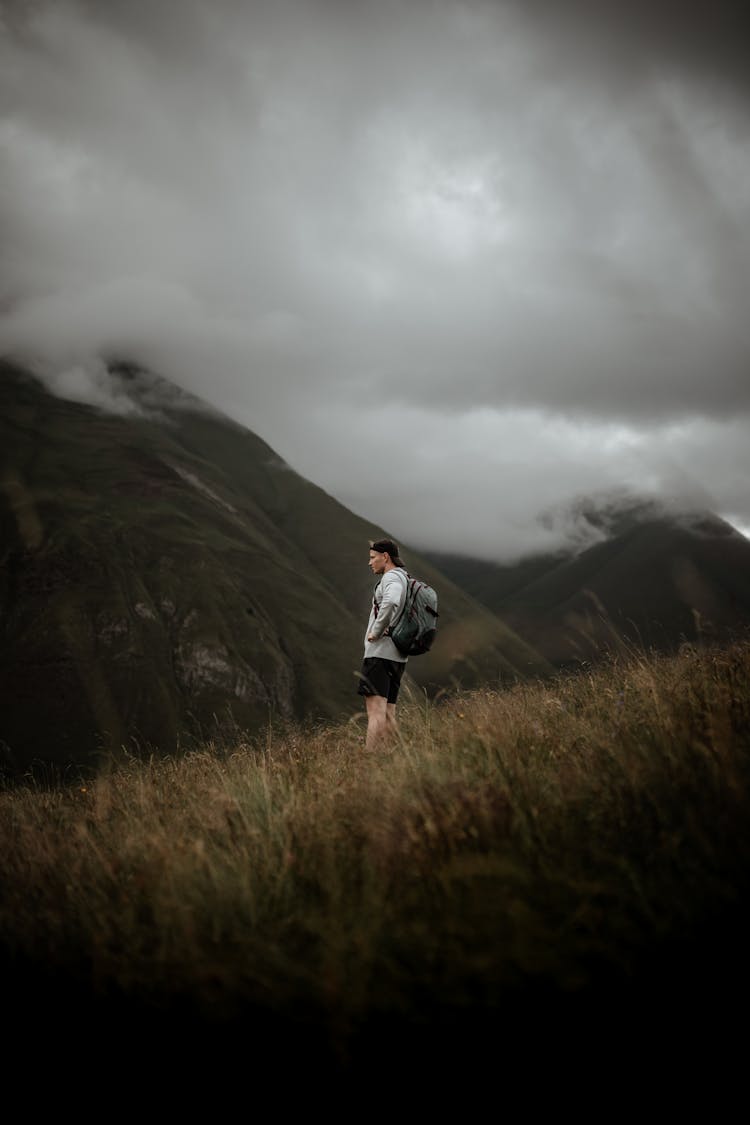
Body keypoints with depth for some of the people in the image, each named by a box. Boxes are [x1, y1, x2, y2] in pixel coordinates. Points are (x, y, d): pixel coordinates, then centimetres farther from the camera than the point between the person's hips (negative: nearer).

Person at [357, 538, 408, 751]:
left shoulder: (392, 577, -8)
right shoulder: (405, 579, 21)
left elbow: (390, 603, -32)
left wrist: (376, 632, -19)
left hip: (380, 652, -10)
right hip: (397, 656, 10)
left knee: (376, 712, -14)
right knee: (388, 714, 9)